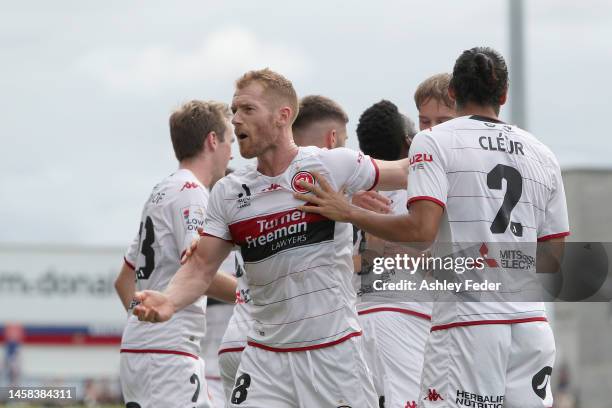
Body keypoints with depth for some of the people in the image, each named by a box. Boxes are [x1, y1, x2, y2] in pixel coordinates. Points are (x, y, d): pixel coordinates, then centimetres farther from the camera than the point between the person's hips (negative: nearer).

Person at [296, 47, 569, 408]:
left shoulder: (435, 141, -1)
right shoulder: (543, 154, 14)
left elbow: (421, 230, -13)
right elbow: (556, 255, 15)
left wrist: (347, 212, -4)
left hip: (468, 324, -5)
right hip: (532, 324, 5)